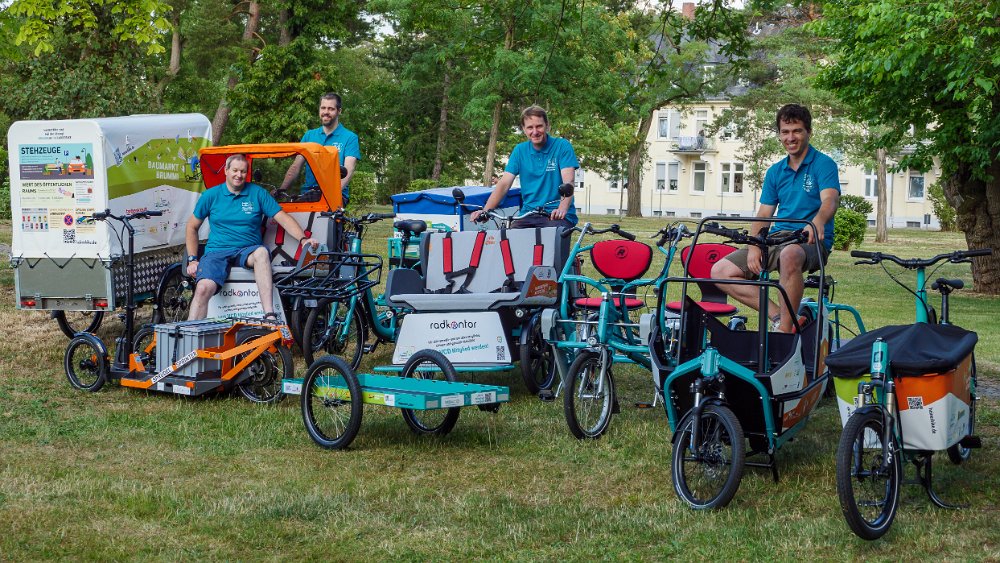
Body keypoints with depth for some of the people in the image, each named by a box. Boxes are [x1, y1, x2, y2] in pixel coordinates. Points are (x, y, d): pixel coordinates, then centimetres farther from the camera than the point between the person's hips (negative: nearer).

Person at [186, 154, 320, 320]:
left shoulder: (258, 193, 9)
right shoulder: (211, 195, 10)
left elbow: (283, 218, 3)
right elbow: (192, 227, 18)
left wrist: (303, 239, -14)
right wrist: (192, 259, 7)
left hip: (248, 251, 0)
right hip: (217, 251, 0)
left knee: (261, 252, -37)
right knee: (204, 288, -30)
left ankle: (269, 315, -45)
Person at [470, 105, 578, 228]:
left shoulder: (562, 146, 0)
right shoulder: (520, 151, 11)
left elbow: (568, 182, -13)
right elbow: (504, 183, 3)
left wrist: (562, 209, -34)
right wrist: (485, 211, -14)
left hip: (556, 216, -3)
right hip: (529, 215, 3)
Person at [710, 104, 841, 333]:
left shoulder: (824, 164, -3)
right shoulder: (775, 172, 16)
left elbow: (830, 200, -21)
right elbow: (763, 215, 13)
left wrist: (817, 222, -45)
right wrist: (754, 247, -7)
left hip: (811, 243, -7)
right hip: (776, 239, 7)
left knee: (790, 254, -43)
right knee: (721, 271, -9)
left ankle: (785, 331, -33)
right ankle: (777, 315, -15)